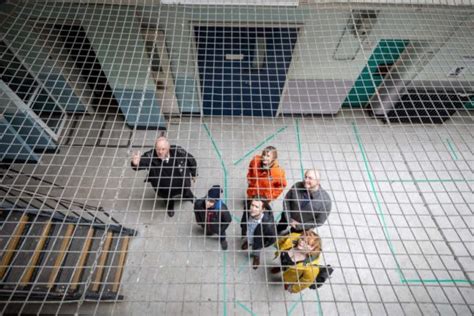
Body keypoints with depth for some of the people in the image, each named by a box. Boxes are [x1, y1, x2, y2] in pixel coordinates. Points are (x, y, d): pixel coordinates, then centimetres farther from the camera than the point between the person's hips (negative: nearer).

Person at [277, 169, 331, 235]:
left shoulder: (325, 200, -33)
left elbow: (319, 221, -21)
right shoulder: (297, 186, -29)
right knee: (280, 228, 31)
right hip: (289, 217, 2)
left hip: (303, 225, -1)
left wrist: (299, 226, -18)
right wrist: (289, 219, -17)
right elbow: (286, 200, -14)